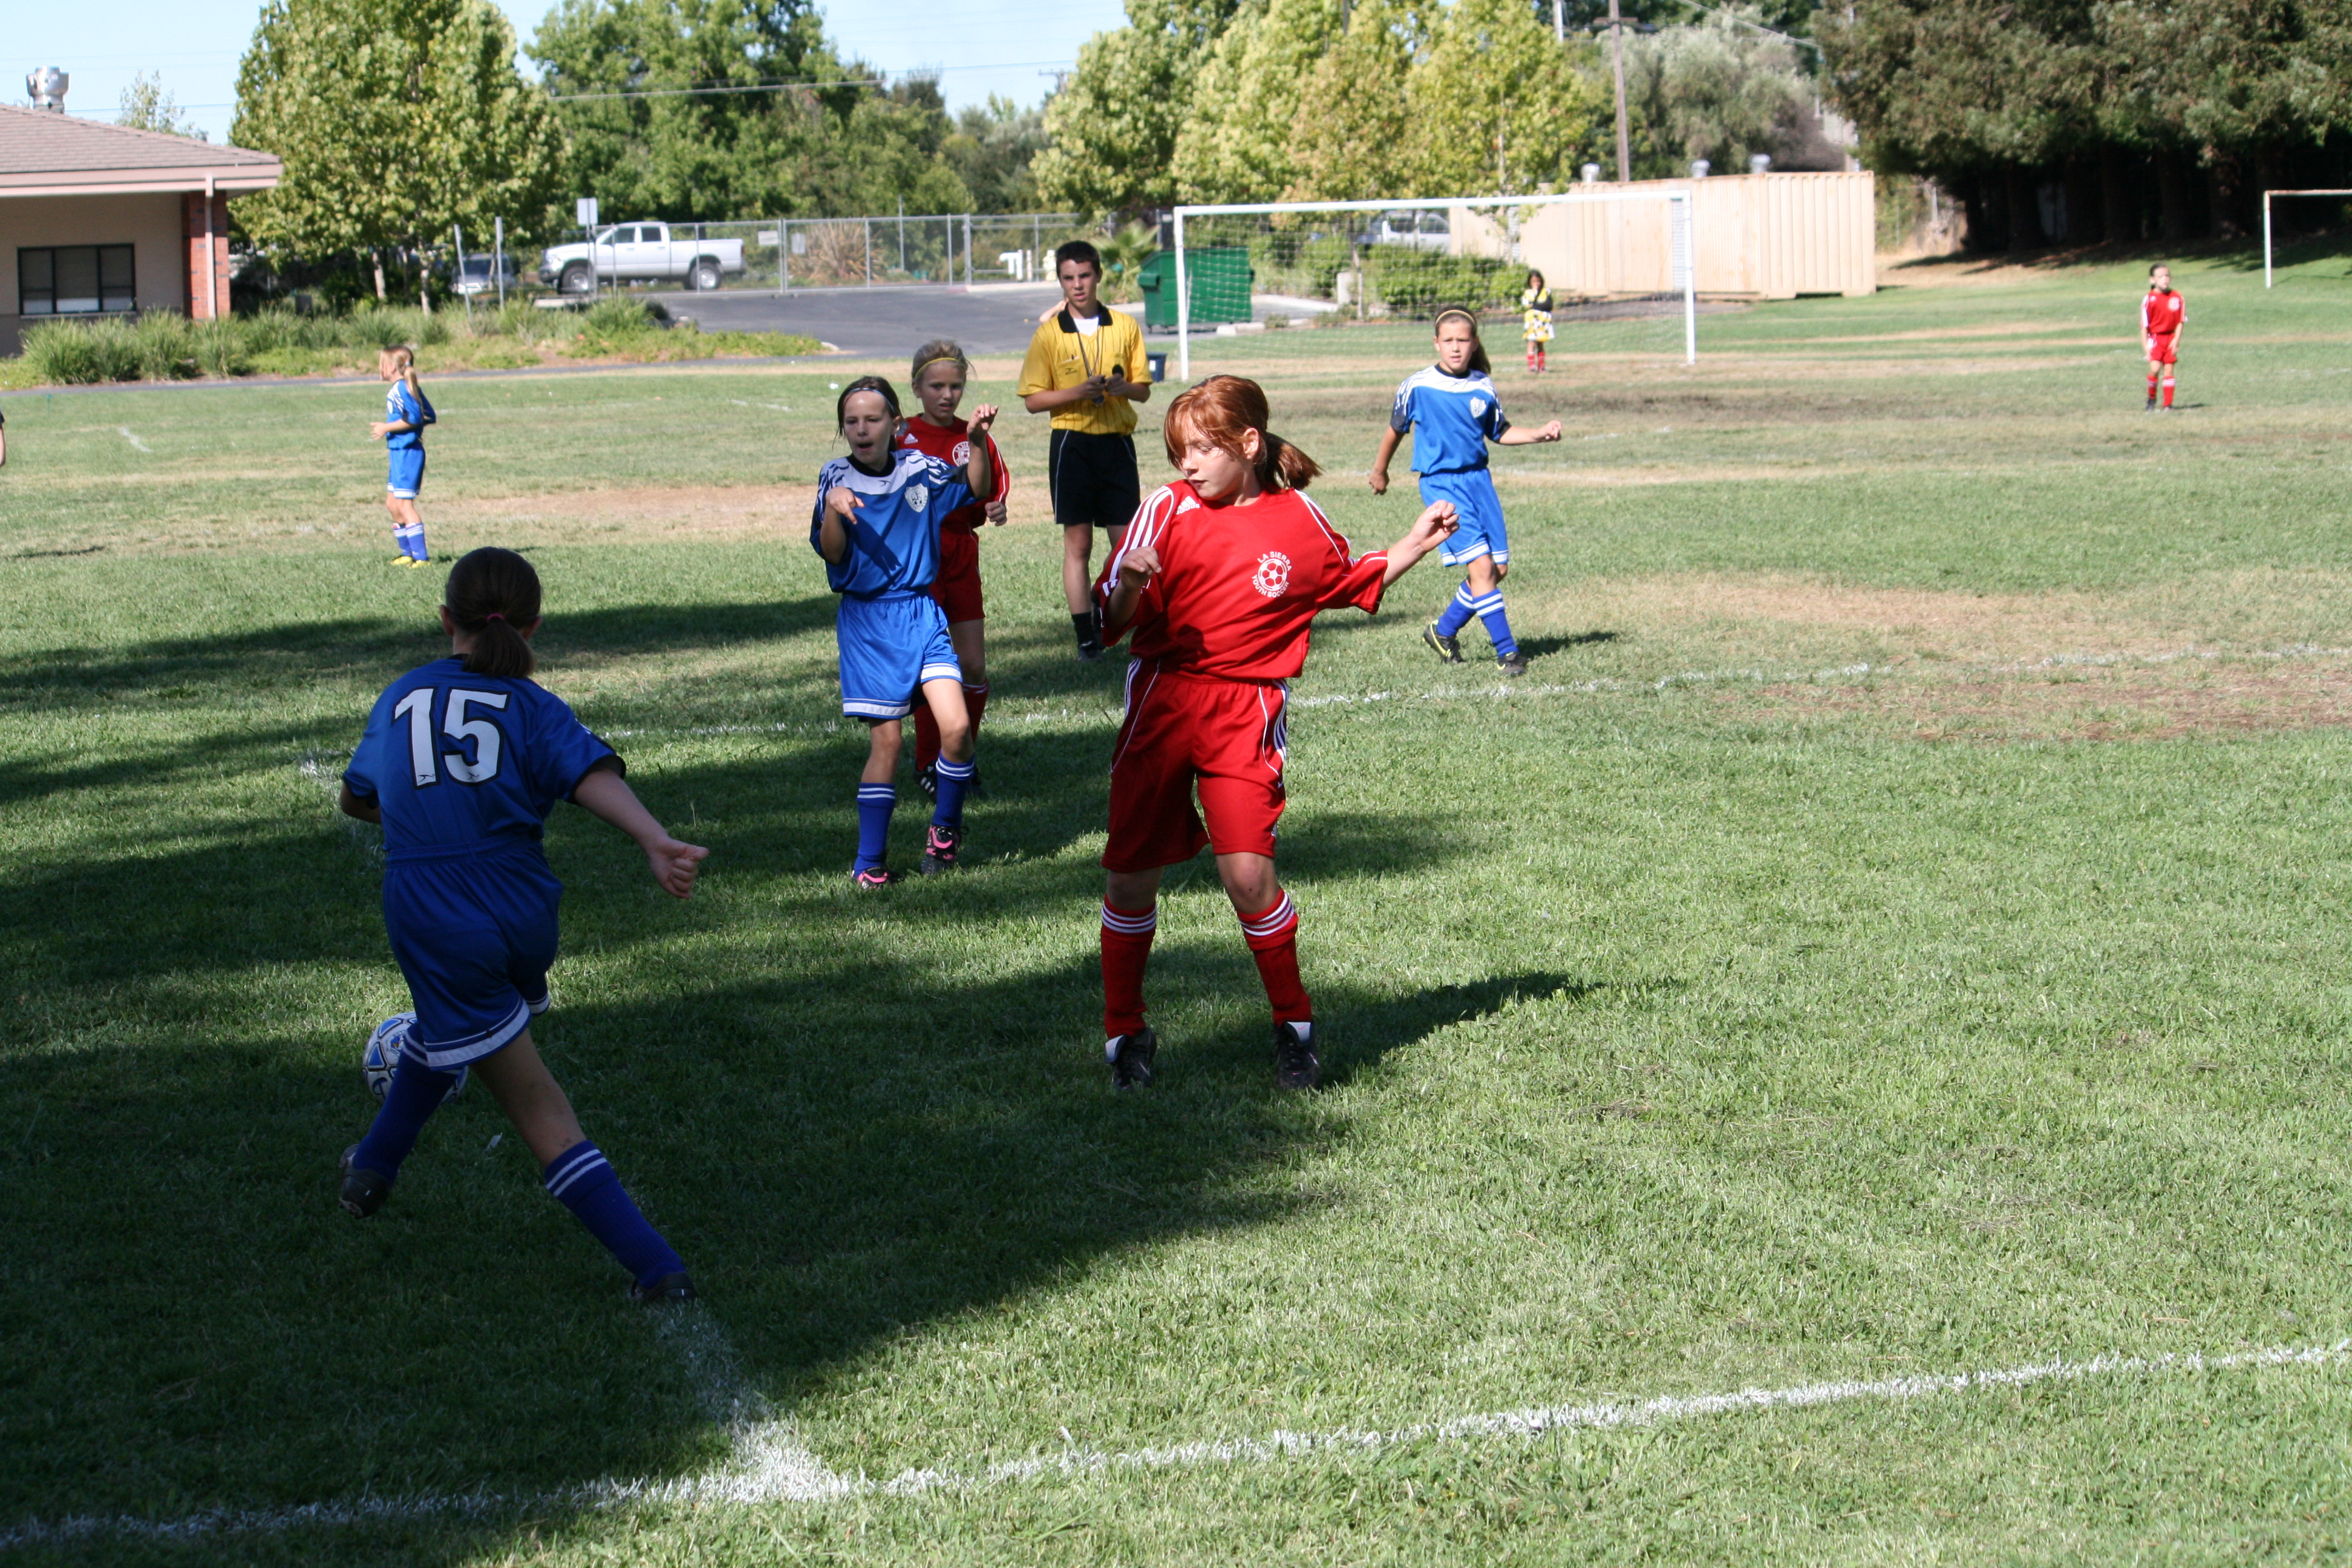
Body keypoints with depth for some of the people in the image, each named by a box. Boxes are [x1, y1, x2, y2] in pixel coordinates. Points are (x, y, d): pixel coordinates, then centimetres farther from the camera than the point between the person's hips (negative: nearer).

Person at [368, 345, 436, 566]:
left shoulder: (401, 389, -15)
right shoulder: (411, 387, 14)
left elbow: (415, 418, -24)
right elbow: (430, 417, 14)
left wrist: (387, 428, -17)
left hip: (406, 453, -10)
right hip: (400, 453, 10)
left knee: (404, 505, -9)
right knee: (392, 504, 16)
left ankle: (421, 557, -9)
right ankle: (407, 553, 22)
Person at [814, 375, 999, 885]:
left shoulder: (919, 469, 3)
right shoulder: (837, 479, -2)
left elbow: (976, 488, 14)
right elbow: (832, 553, -8)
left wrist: (979, 440, -3)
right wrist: (832, 510, -27)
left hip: (922, 613, 2)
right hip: (866, 620, -2)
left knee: (956, 727, -13)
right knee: (886, 740, -3)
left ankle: (946, 827, 11)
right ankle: (870, 860, 7)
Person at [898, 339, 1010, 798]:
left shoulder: (974, 438, 5)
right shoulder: (901, 438, -5)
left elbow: (993, 489, 12)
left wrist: (994, 508, -10)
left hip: (962, 560, 4)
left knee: (975, 666, 2)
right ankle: (927, 764, 11)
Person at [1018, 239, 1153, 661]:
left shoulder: (1124, 326, 6)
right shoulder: (1049, 333, 1)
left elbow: (1144, 389, 9)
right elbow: (1033, 399, -1)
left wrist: (1123, 387, -13)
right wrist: (1077, 392, -16)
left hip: (1117, 440, 2)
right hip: (1072, 441, -2)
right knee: (1078, 542, -1)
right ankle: (1086, 634, 3)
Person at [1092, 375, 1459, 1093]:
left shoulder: (1299, 520, 2)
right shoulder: (1167, 509, -1)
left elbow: (1355, 581, 22)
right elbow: (1113, 621, -5)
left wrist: (1419, 542, 10)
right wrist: (1130, 585, -26)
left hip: (1245, 716, -1)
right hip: (1161, 703, 1)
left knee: (1248, 872, -12)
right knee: (1130, 872, 3)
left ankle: (1294, 1026, 8)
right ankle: (1124, 1033, 21)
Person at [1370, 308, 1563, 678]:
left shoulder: (1483, 387, 4)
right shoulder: (1418, 386, -6)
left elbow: (1500, 432, 18)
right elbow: (1396, 430, 10)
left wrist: (1539, 435, 2)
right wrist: (1380, 470, 22)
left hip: (1478, 479, 5)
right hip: (1441, 482, -5)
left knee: (1499, 569, 5)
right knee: (1481, 566, -15)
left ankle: (1444, 631, 24)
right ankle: (1506, 650, -9)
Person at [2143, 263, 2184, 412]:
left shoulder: (2177, 297, 0)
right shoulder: (2150, 299, -9)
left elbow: (2180, 321, 5)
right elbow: (2144, 325, -6)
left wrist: (2176, 340, -6)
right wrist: (2146, 346, -10)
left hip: (2171, 337, 3)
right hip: (2155, 337, -3)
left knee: (2169, 370, 3)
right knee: (2155, 368, -16)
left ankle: (2168, 404, 9)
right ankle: (2151, 398, 7)